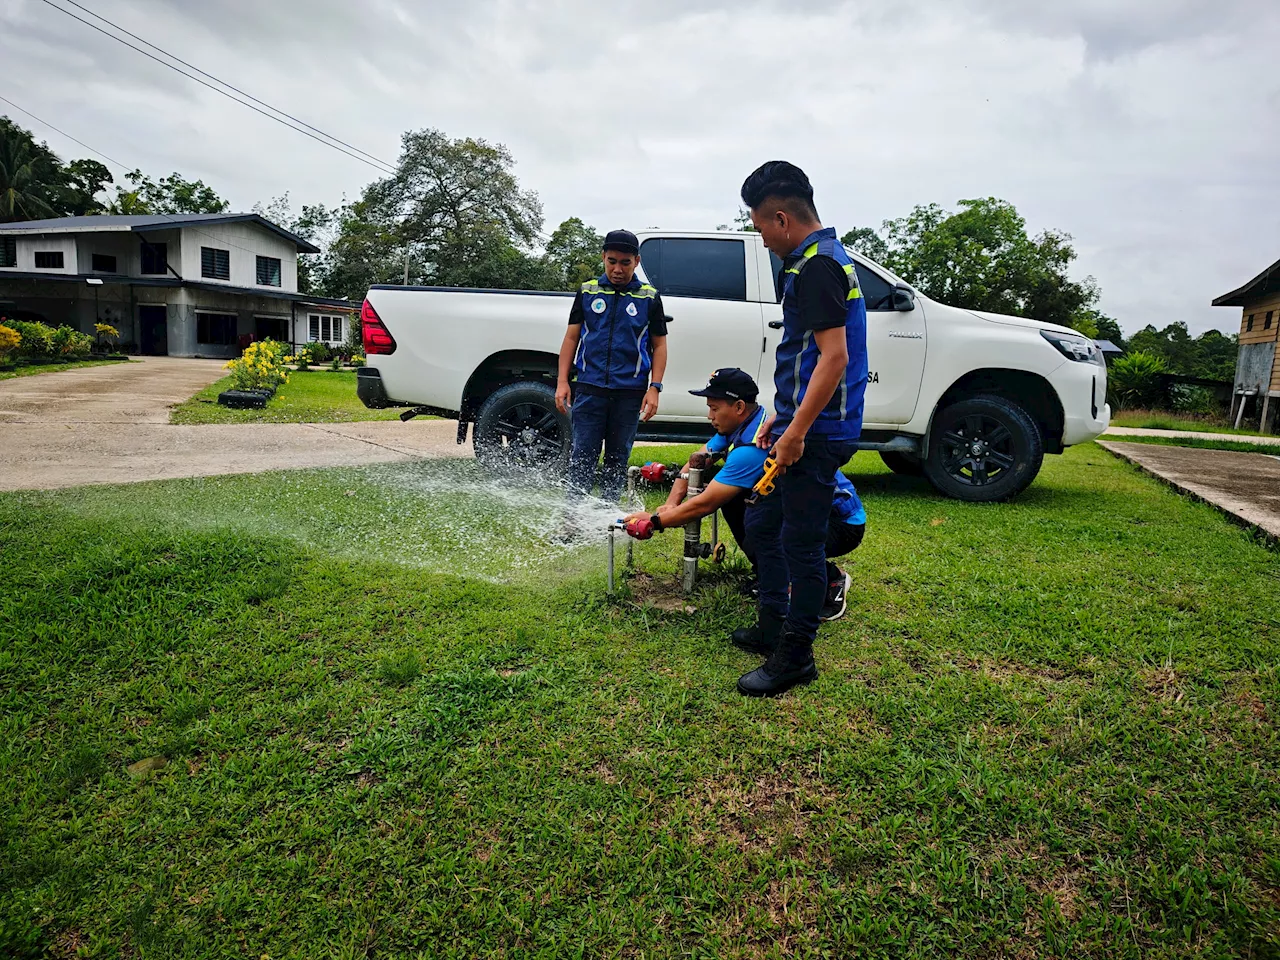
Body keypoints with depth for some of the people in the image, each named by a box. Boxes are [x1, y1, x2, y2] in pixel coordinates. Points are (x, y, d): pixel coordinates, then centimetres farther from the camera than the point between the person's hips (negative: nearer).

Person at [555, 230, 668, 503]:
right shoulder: (588, 292, 9)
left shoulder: (649, 298, 7)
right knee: (582, 457, -3)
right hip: (589, 389, 0)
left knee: (618, 459, 8)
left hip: (629, 393, 0)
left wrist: (654, 387, -3)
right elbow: (572, 337, 11)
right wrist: (562, 381, 2)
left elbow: (659, 345, 7)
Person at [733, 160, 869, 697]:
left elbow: (834, 357, -24)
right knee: (761, 523, 18)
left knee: (801, 541, -2)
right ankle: (771, 626, 32)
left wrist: (797, 431, -24)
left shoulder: (818, 267, -15)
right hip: (800, 424, 11)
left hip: (817, 433, -11)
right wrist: (781, 418, 22)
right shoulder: (818, 260, 17)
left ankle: (795, 656, 11)